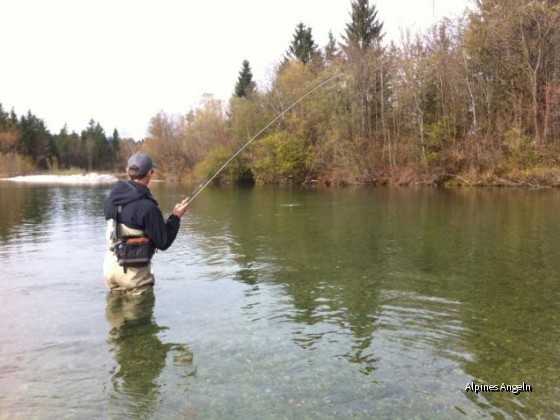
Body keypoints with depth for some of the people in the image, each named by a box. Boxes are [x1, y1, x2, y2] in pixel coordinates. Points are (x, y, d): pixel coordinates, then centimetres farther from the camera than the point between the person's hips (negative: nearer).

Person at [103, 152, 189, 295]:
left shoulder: (113, 196, -1)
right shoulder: (147, 206, -22)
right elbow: (163, 243, -14)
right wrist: (176, 217, -4)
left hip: (111, 265, 7)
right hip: (134, 270, -7)